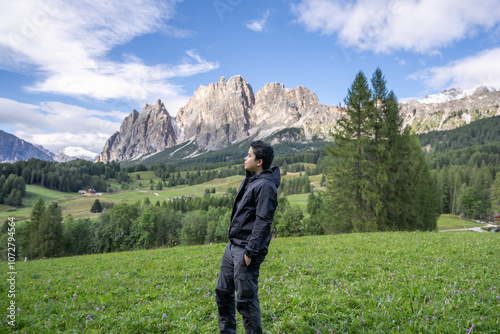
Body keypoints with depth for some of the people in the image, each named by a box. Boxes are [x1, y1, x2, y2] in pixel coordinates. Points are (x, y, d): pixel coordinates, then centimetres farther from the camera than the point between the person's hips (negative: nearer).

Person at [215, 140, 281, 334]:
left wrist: (250, 252, -21)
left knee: (246, 298, 0)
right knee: (223, 291, 17)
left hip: (247, 250, -10)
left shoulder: (265, 186, -17)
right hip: (233, 245, 10)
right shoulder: (249, 180, 13)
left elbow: (263, 222, -21)